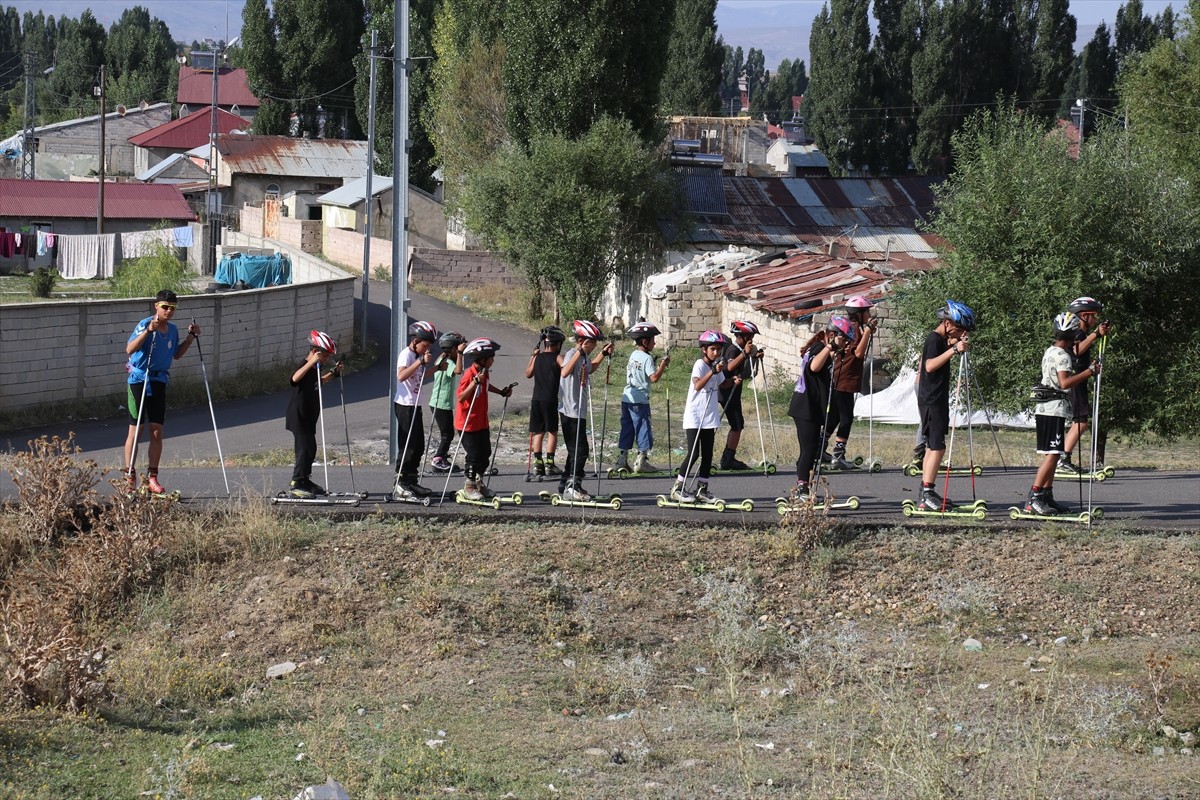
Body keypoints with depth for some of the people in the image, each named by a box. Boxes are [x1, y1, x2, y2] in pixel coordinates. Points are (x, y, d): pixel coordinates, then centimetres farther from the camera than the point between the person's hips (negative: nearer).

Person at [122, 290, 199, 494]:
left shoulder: (172, 329, 7)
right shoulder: (145, 325, -13)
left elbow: (176, 355, 23)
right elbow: (129, 349, -26)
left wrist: (191, 337, 12)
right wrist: (148, 331, -34)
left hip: (159, 382, 5)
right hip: (139, 380, -5)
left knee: (157, 431, 4)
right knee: (136, 429, -1)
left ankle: (152, 477, 10)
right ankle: (129, 476, 6)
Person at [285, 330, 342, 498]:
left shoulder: (315, 368, 10)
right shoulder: (305, 366, -20)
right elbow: (295, 378, -44)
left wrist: (333, 373, 20)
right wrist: (311, 362, -51)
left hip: (309, 416, 10)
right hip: (298, 416, -10)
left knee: (310, 448, 16)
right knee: (305, 448, -11)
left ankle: (305, 480, 28)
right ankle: (295, 484, -10)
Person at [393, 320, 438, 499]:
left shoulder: (417, 355, 15)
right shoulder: (406, 354, -14)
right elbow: (401, 376, -32)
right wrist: (420, 361, -35)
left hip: (415, 405, 10)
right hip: (405, 405, -10)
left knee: (418, 446, 10)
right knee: (408, 446, -10)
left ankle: (412, 482, 16)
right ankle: (400, 483, -7)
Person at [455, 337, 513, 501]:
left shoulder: (485, 372, 4)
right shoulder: (470, 374, -23)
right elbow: (460, 397, -27)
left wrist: (501, 392, 19)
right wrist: (475, 382, -36)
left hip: (482, 422, 8)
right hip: (468, 423, -8)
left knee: (485, 453, 14)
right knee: (474, 455, -3)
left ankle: (479, 483, 30)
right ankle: (469, 486, 13)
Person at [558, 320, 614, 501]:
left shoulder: (583, 358, 13)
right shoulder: (572, 355, -16)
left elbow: (590, 368, 37)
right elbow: (564, 372, -37)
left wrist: (603, 353, 27)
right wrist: (580, 352, -40)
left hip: (579, 411, 10)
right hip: (571, 411, -10)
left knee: (576, 450, 16)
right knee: (580, 450, -11)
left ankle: (565, 486, 24)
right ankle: (572, 487, -12)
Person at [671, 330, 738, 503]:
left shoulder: (717, 366, 9)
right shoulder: (700, 364, -14)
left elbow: (719, 385, 23)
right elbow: (698, 385, -29)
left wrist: (732, 380, 5)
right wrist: (713, 371, -37)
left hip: (709, 417, 7)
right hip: (694, 417, -7)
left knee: (707, 455, 8)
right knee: (693, 454, -10)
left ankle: (702, 489, 14)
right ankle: (678, 488, 0)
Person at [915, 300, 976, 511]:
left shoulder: (941, 340, 16)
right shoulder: (934, 339, -14)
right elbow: (930, 365, -29)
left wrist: (953, 345, 20)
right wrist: (953, 349, -34)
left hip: (936, 400, 11)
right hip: (932, 401, -11)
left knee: (932, 446, 12)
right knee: (937, 447, -14)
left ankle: (926, 494, 15)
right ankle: (927, 495, -18)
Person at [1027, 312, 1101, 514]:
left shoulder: (1050, 351, 16)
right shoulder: (1062, 355, -12)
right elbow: (1065, 382, -25)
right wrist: (1089, 372, -22)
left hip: (1046, 409, 10)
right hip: (1055, 409, -10)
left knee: (1051, 455, 13)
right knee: (1052, 455, -13)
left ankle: (1047, 497, 14)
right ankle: (1033, 499, -19)